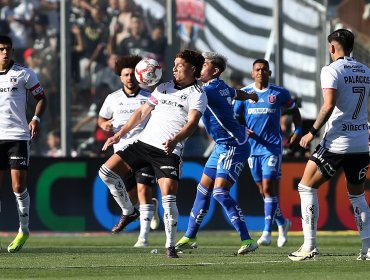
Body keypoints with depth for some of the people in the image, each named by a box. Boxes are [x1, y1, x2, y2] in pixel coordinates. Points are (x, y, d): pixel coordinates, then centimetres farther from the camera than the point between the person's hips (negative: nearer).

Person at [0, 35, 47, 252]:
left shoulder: (24, 74, 1)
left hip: (18, 136, -3)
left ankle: (24, 230, 10)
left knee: (19, 187, -6)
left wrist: (36, 119, -9)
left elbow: (41, 97, 7)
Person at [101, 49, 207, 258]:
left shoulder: (197, 95, 0)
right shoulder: (163, 88, 19)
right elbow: (142, 112, 23)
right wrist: (119, 135, 17)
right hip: (144, 141, 6)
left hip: (169, 151, -6)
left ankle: (171, 246, -4)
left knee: (168, 197, -16)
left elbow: (192, 123, -14)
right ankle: (129, 212, 13)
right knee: (107, 171, -5)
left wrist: (175, 140, -33)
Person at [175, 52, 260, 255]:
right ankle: (190, 237, 20)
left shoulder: (211, 89, -19)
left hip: (234, 147, -10)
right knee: (204, 188, 12)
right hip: (223, 145, 10)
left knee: (220, 192, -17)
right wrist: (251, 96, 52)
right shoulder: (222, 87, 9)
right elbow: (239, 94, 29)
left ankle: (247, 240, -16)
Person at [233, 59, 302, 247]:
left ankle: (267, 232, -14)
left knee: (269, 187, -13)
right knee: (262, 190, 9)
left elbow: (294, 110, 16)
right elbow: (236, 117, 9)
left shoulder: (279, 93, 1)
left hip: (272, 147, -3)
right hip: (253, 146, 3)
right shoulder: (244, 93, 4)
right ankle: (282, 223, 30)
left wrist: (298, 131, 6)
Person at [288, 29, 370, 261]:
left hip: (336, 143, -6)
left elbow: (329, 105, -19)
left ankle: (310, 246, -2)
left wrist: (313, 132, -12)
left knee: (306, 187, 5)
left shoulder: (331, 70, -8)